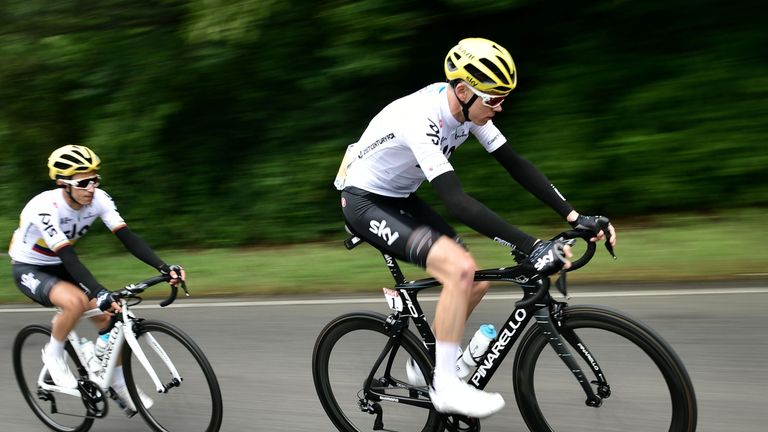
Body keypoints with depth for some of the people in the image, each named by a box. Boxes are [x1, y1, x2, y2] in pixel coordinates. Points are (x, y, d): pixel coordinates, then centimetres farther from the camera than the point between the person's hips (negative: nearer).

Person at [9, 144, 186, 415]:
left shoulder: (98, 199, -18)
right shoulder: (45, 208, -33)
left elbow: (127, 236, -23)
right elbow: (67, 256, -40)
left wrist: (164, 268, -35)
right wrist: (99, 293, -51)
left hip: (60, 268, 5)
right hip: (29, 270, -5)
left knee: (109, 316, -10)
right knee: (75, 302, -35)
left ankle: (120, 387, 9)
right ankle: (53, 354, -6)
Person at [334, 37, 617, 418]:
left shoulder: (469, 106, -8)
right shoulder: (421, 118, -33)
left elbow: (516, 165, -6)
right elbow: (457, 202, -41)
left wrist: (575, 216, -13)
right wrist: (531, 247, -44)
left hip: (401, 199, 8)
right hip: (365, 202, -8)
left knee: (477, 282, 0)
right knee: (460, 269, -27)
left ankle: (424, 363, 19)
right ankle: (445, 385, -13)